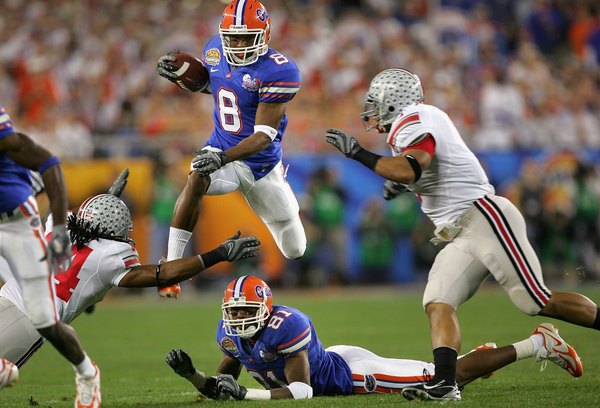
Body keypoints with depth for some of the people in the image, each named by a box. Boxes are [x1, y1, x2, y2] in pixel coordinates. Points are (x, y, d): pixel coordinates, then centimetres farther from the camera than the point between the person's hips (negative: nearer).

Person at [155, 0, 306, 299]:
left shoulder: (278, 71, -24)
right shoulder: (216, 50, -8)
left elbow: (264, 136, -27)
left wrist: (222, 158, -42)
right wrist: (179, 75, -4)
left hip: (262, 161, -2)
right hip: (221, 150, 2)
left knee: (294, 251, 11)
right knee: (196, 181, -36)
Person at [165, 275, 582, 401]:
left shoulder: (285, 327, -34)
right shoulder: (230, 334, -11)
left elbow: (302, 390, -34)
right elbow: (221, 385, 1)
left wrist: (246, 394, -41)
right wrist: (193, 375, -20)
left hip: (352, 373, -8)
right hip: (331, 366, 8)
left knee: (448, 378, -3)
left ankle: (538, 344, 8)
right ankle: (472, 356, 46)